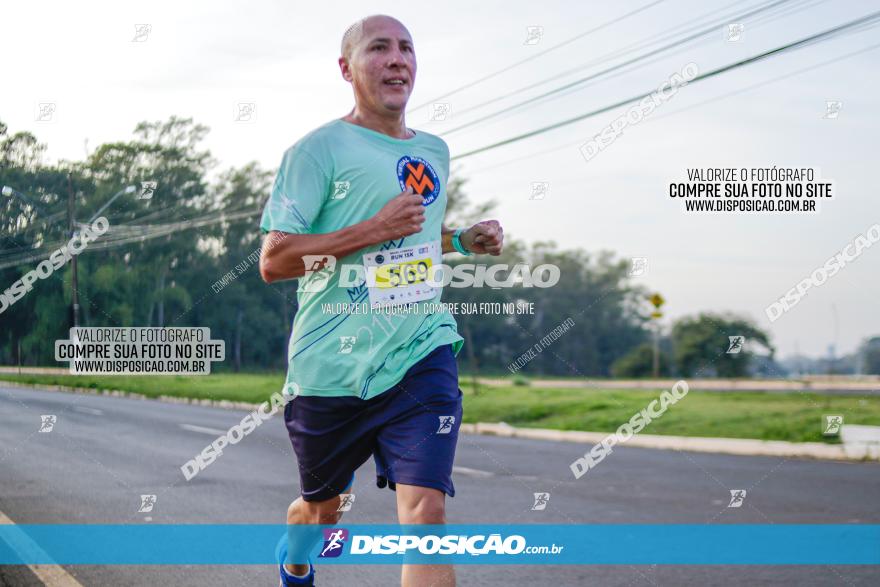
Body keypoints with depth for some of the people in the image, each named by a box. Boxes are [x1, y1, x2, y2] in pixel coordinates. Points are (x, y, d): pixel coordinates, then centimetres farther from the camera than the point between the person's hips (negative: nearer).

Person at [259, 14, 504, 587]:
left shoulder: (434, 151, 13)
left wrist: (464, 239, 10)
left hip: (421, 353, 3)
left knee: (425, 508, -15)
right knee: (321, 507, 17)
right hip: (333, 363, -3)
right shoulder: (320, 148, -6)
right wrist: (373, 231, -18)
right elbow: (273, 261, -13)